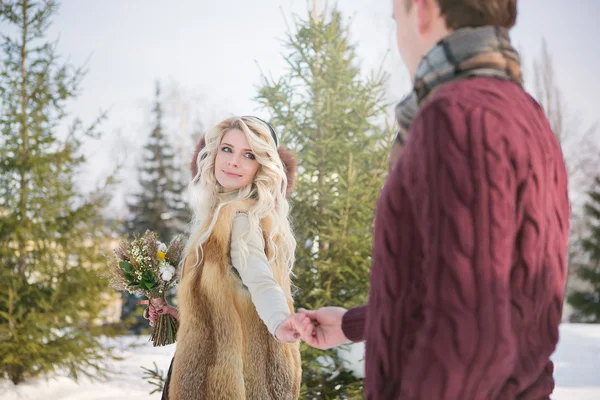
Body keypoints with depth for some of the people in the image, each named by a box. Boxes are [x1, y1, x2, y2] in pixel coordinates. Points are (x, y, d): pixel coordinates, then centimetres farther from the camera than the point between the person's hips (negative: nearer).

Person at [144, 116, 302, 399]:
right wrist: (182, 315, 19)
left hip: (228, 377, -10)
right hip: (219, 368, 10)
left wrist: (279, 322, -51)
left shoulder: (241, 217, -15)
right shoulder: (224, 214, 14)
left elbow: (259, 279, -33)